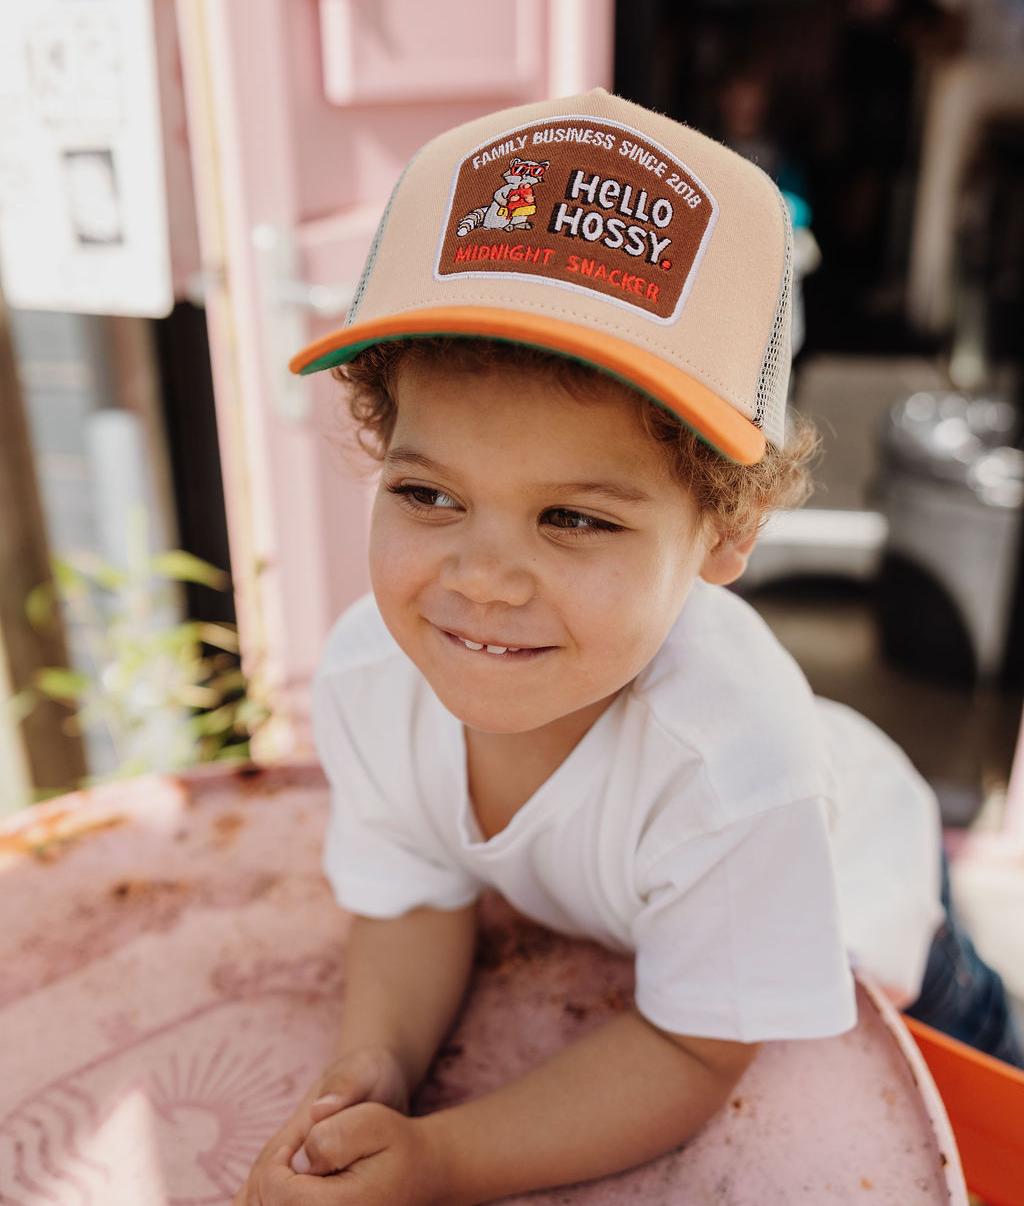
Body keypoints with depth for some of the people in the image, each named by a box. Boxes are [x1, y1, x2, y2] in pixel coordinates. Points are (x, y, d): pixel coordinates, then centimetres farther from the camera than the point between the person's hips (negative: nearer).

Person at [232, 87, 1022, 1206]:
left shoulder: (729, 760, -47)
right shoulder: (364, 674, -33)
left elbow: (690, 1049, -31)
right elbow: (411, 896, -16)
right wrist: (371, 1067, -34)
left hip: (840, 902, -1)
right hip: (578, 908, 2)